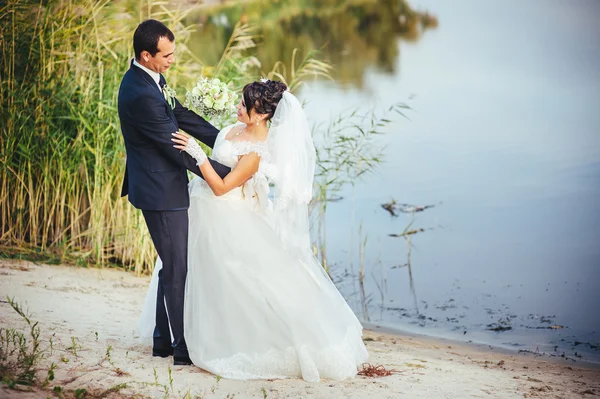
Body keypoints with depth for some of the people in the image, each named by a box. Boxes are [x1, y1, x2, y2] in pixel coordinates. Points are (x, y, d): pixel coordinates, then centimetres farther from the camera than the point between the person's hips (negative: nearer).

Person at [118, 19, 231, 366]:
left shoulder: (147, 79, 5)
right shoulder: (142, 95, -26)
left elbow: (181, 115, 10)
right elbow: (177, 148, -23)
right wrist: (225, 173, -16)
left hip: (162, 187, 10)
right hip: (161, 193, -10)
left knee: (173, 266, 18)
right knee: (178, 269, -2)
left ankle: (164, 339, 28)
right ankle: (183, 348, 8)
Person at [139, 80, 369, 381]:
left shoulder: (257, 151, -30)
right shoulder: (242, 127, -4)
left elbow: (221, 187, -28)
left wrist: (197, 153, -32)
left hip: (224, 219, -9)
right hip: (208, 207, 9)